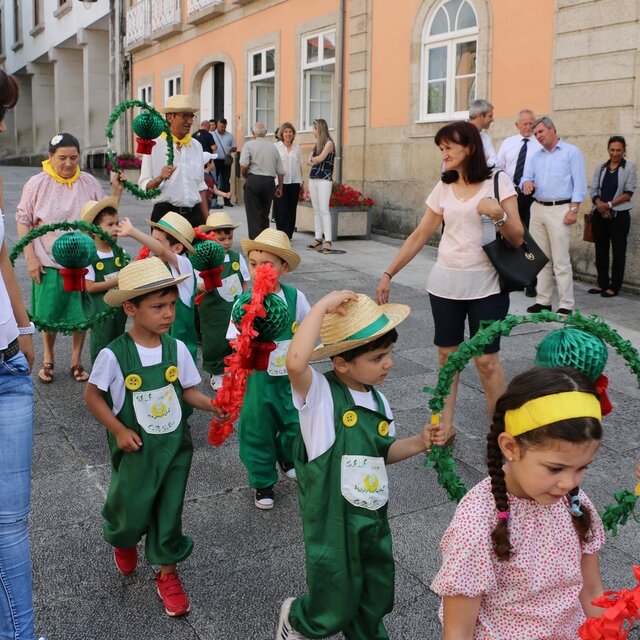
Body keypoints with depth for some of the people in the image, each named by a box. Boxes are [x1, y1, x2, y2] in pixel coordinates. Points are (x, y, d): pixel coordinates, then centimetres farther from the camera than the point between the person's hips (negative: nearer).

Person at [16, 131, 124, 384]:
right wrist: (30, 258, -7)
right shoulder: (37, 184, -6)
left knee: (81, 314, 9)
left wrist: (116, 192, -9)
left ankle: (76, 360, 28)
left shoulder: (89, 183, 0)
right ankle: (48, 359, 32)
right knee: (48, 315, 11)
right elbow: (23, 221, -1)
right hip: (48, 263, -1)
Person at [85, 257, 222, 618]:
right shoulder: (114, 355, -18)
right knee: (132, 511, 14)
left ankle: (167, 574, 33)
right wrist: (118, 430, -13)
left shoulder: (177, 348, -9)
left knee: (170, 512, 12)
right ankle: (123, 541, 51)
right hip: (136, 449, -2)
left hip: (176, 446, 2)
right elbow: (93, 395, -6)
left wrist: (213, 405, -20)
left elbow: (189, 390, -1)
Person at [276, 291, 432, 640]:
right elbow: (295, 362, -43)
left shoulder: (378, 401, 1)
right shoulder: (320, 393, -21)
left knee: (375, 602, 22)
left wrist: (419, 442, -4)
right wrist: (323, 306, -36)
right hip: (332, 524, -6)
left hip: (374, 519, 6)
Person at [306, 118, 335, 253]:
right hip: (313, 179, 8)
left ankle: (328, 241, -15)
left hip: (324, 180, -8)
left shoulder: (329, 143, -5)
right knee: (316, 210, 6)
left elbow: (320, 158, -14)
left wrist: (312, 158, 4)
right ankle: (318, 239, 9)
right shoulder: (317, 144, 17)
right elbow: (309, 161, 11)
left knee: (324, 210, -13)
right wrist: (315, 160, -7)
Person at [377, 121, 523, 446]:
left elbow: (517, 239, -6)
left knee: (486, 360, -2)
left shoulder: (498, 182, -4)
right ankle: (445, 424, 20)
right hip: (445, 284, 4)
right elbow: (419, 236, 9)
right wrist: (388, 273, 5)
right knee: (447, 355, 9)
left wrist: (498, 215, -24)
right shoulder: (443, 188, 7)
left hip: (486, 285, -4)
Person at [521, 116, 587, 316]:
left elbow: (579, 183, -6)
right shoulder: (536, 156, 16)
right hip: (538, 209, 6)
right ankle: (543, 301, 17)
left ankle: (566, 306, -3)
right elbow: (526, 177, 11)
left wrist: (573, 210, -15)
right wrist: (526, 183, -14)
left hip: (560, 210, -6)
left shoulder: (572, 152, -1)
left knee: (561, 261, -7)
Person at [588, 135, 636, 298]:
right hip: (600, 214, 4)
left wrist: (609, 204, -15)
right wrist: (600, 205, -12)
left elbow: (628, 193, -6)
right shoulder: (600, 168, 11)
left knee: (618, 251, 1)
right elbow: (593, 190, 5)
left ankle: (614, 287, 7)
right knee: (601, 250, 8)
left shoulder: (630, 168, 0)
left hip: (619, 215, -4)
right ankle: (602, 284, 18)